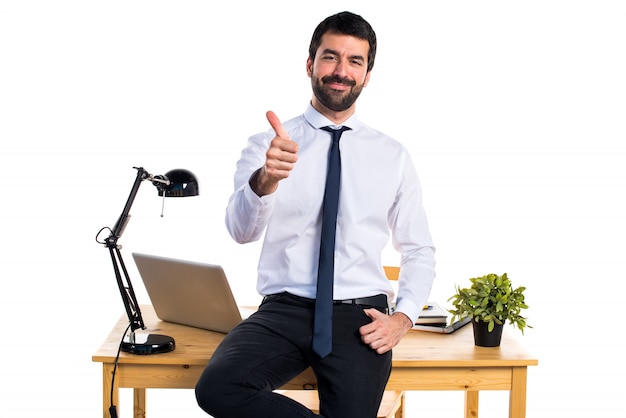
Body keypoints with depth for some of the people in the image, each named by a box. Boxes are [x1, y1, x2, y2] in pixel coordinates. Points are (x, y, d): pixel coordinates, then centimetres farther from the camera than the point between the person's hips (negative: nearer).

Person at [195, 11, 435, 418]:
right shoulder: (266, 145, 4)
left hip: (360, 314, 0)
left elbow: (419, 251, 14)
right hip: (285, 309, 0)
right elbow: (242, 230, -12)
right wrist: (265, 181, -34)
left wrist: (404, 317, -3)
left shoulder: (394, 155, 10)